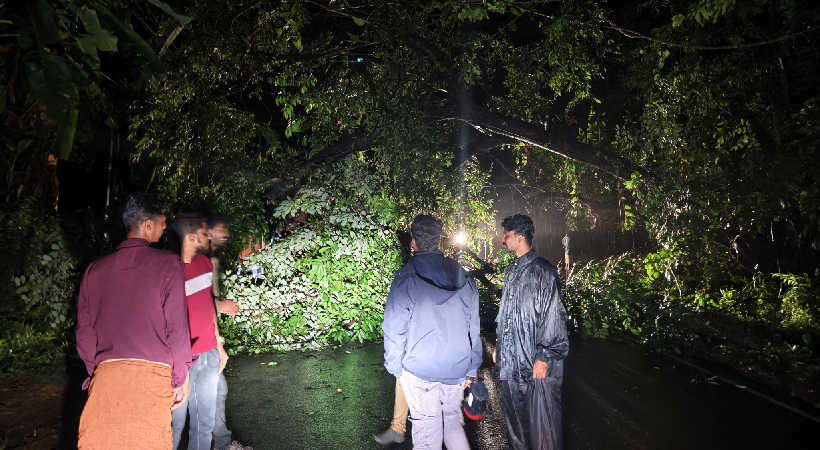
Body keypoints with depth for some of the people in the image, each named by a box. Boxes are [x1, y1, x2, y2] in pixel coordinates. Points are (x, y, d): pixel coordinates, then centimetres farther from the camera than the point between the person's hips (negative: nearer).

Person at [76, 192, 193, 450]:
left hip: (106, 374, 4)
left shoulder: (95, 269, 11)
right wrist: (181, 378, 4)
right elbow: (177, 325, -4)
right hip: (151, 373, -4)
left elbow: (84, 331, 13)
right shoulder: (168, 264, -2)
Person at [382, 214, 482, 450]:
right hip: (457, 370, 4)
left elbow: (395, 329, -10)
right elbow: (474, 327, 7)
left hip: (420, 371, -4)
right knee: (453, 423, 20)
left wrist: (396, 368, 2)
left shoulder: (406, 278, -10)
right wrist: (471, 369, 14)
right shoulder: (463, 278, 3)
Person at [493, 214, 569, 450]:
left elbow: (553, 316, -14)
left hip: (535, 363, -8)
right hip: (510, 361, 8)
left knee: (541, 420, 2)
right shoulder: (511, 271, 13)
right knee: (515, 415, 18)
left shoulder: (543, 272, -12)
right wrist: (499, 345, 19)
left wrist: (544, 358, -16)